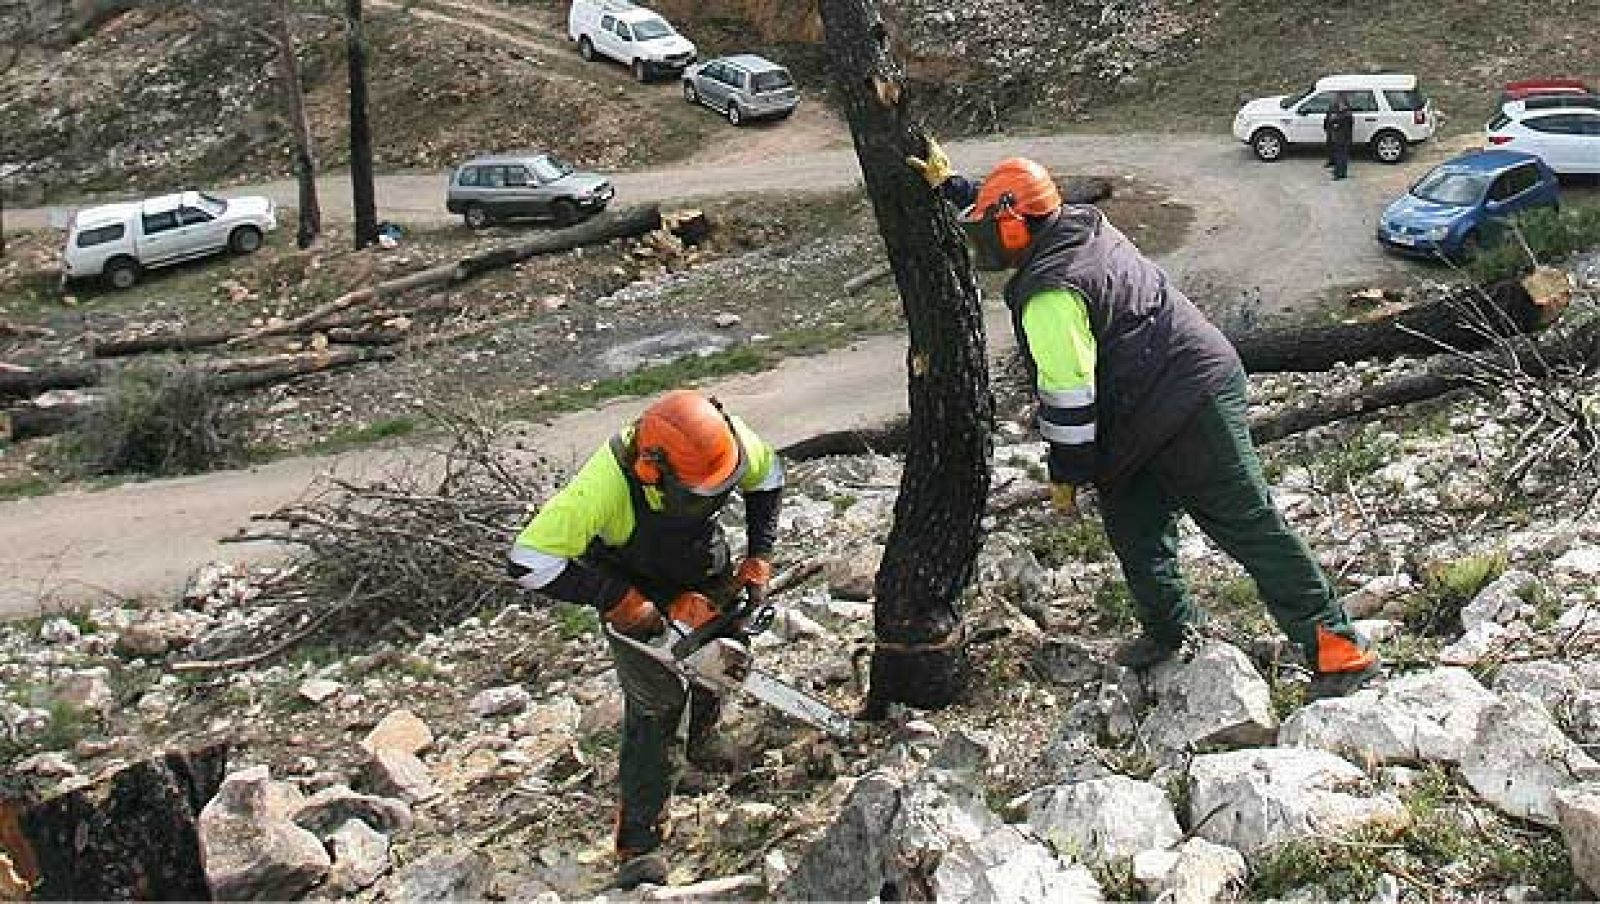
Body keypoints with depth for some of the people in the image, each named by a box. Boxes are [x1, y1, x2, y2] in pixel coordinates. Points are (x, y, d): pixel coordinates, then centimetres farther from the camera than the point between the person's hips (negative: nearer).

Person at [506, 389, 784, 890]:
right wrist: (620, 602, -34)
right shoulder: (606, 484, -43)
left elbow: (767, 477, -5)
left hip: (706, 568, 5)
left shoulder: (726, 437, -30)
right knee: (657, 706, -7)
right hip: (634, 588, -5)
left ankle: (701, 740, 52)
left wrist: (759, 558, -9)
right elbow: (530, 562, -38)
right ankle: (639, 844, 3)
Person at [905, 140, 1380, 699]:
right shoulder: (1079, 223, 9)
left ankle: (1338, 648, -5)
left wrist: (1066, 474, -7)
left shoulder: (1048, 295, -19)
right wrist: (949, 185, 37)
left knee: (1250, 527, -8)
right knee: (1132, 524, 19)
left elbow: (1068, 395, -19)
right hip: (1203, 380, 10)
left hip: (1186, 409, -10)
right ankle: (1170, 628, 33)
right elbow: (1016, 213, 32)